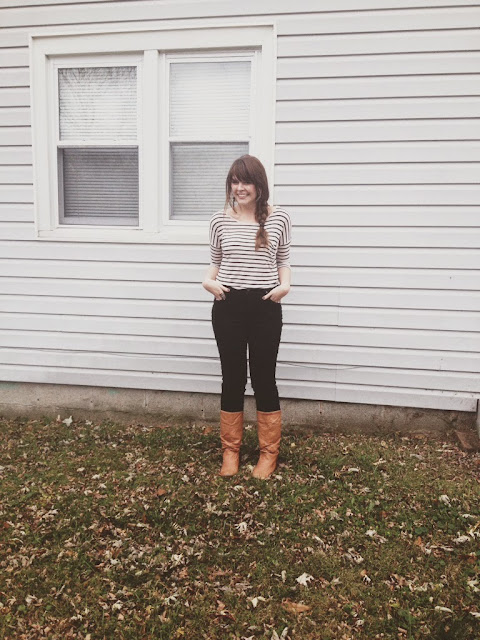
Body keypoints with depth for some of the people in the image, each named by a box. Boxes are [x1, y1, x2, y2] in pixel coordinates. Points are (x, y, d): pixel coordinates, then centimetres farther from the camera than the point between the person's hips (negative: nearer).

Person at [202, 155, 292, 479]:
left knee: (264, 380, 7)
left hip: (265, 307, -1)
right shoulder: (220, 220, 4)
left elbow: (283, 259, 10)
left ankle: (269, 452, 23)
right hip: (228, 307, 1)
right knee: (232, 380, 10)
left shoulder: (279, 218, 1)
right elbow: (216, 261, 13)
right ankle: (231, 450, 26)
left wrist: (284, 284, -8)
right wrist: (208, 280, -6)